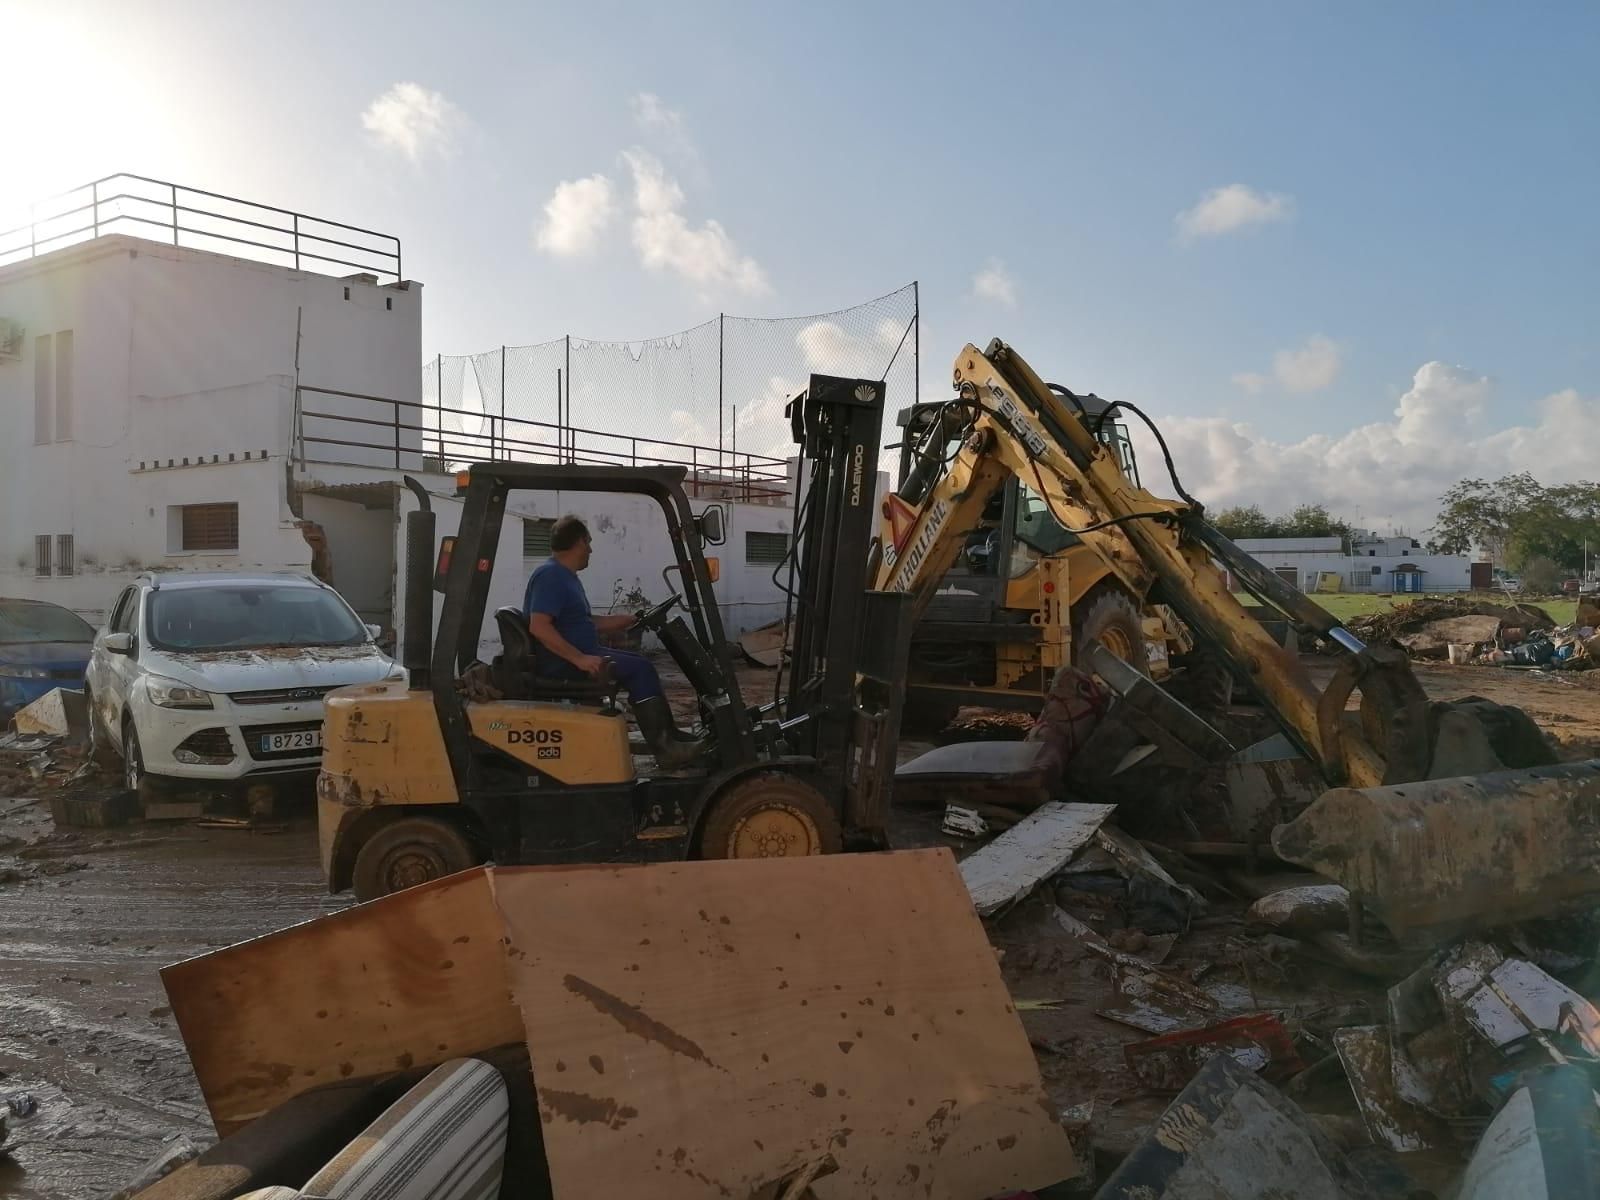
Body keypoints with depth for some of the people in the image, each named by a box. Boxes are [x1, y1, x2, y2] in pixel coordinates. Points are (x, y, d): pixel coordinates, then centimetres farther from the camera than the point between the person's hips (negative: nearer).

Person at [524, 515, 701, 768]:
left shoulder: (564, 576, 16)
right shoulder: (551, 575, -17)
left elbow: (585, 622, 20)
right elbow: (539, 627, -27)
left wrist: (631, 619, 18)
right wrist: (579, 658, -30)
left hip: (575, 657, 11)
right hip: (562, 664, -11)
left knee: (639, 664, 11)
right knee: (639, 668, -16)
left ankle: (669, 735, 11)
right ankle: (664, 747, -13)